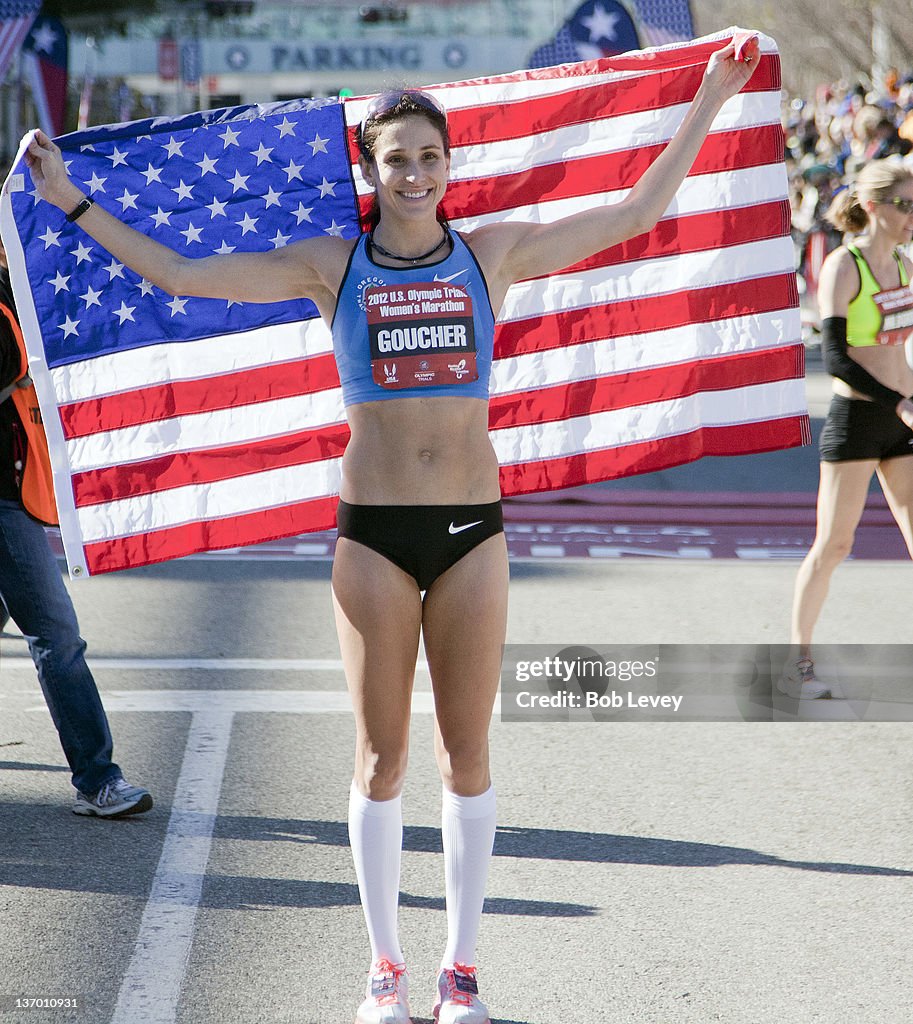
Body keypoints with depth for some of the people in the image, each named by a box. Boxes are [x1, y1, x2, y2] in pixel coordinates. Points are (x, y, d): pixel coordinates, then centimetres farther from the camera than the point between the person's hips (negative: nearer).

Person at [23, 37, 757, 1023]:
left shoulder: (494, 251, 4)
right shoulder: (329, 266, 2)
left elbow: (635, 214, 8)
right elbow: (179, 274, 0)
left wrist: (709, 100, 8)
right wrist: (72, 203, -4)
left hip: (473, 526, 1)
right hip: (373, 530, -1)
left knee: (466, 752, 6)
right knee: (382, 754, 5)